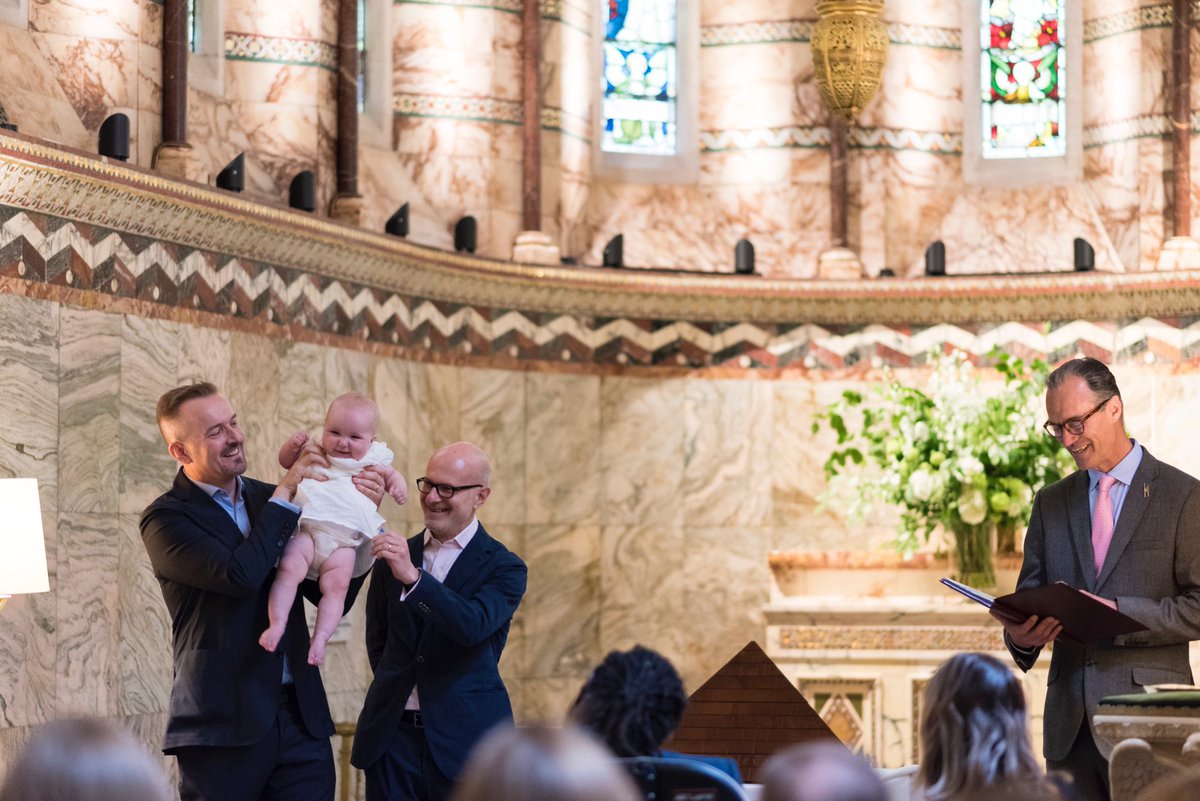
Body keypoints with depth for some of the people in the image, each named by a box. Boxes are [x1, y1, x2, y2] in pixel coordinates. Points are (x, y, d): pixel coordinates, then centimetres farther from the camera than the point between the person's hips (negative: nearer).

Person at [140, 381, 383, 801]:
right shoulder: (166, 519, -6)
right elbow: (241, 575, -22)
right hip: (222, 727, -5)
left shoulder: (269, 499, 13)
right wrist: (285, 495, -12)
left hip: (300, 717, 5)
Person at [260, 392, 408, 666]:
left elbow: (392, 475, 30)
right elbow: (286, 462, 26)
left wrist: (398, 487, 7)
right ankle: (277, 625, -25)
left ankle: (319, 639, -16)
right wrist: (294, 445, 3)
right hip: (307, 529, 0)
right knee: (288, 570, -24)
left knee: (337, 587, -16)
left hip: (345, 541, 1)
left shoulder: (373, 461, 16)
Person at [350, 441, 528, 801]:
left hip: (465, 739, -4)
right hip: (393, 733, 4)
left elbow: (473, 625, -22)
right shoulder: (395, 558, 10)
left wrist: (413, 577, -30)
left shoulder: (504, 568, -3)